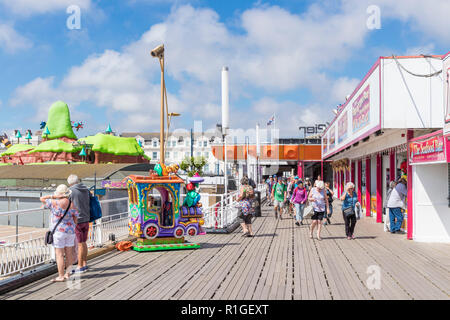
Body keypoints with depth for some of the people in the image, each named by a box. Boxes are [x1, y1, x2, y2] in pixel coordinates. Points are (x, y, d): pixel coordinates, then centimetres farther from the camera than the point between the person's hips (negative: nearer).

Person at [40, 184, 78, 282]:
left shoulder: (55, 203, -14)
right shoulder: (72, 204, -2)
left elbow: (42, 198, 0)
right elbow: (75, 219, 3)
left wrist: (53, 196, -2)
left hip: (59, 231, -5)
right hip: (70, 231, 5)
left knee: (59, 254, 0)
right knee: (69, 253, 10)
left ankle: (61, 276, 2)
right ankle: (67, 274, 17)